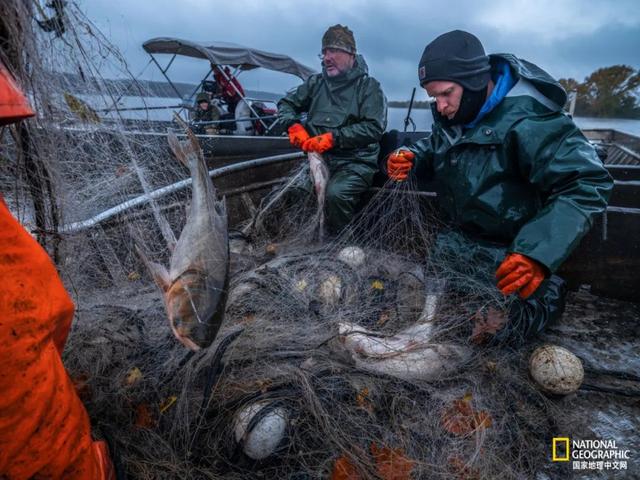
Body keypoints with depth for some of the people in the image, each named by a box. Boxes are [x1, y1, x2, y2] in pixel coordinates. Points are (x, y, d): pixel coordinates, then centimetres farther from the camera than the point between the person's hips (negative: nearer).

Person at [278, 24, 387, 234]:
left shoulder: (368, 86, 0)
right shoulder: (316, 82, 15)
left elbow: (374, 128, -12)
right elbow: (286, 104, 21)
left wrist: (333, 138, -20)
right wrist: (294, 126, -2)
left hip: (356, 163, -5)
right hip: (318, 159, 5)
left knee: (335, 194, -33)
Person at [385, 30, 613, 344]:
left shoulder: (529, 120, -27)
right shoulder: (454, 112, -4)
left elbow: (587, 185, -29)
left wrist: (539, 252, -42)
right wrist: (411, 160, -11)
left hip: (511, 251, -7)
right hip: (460, 236, 7)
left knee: (493, 328, -11)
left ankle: (549, 294, 18)